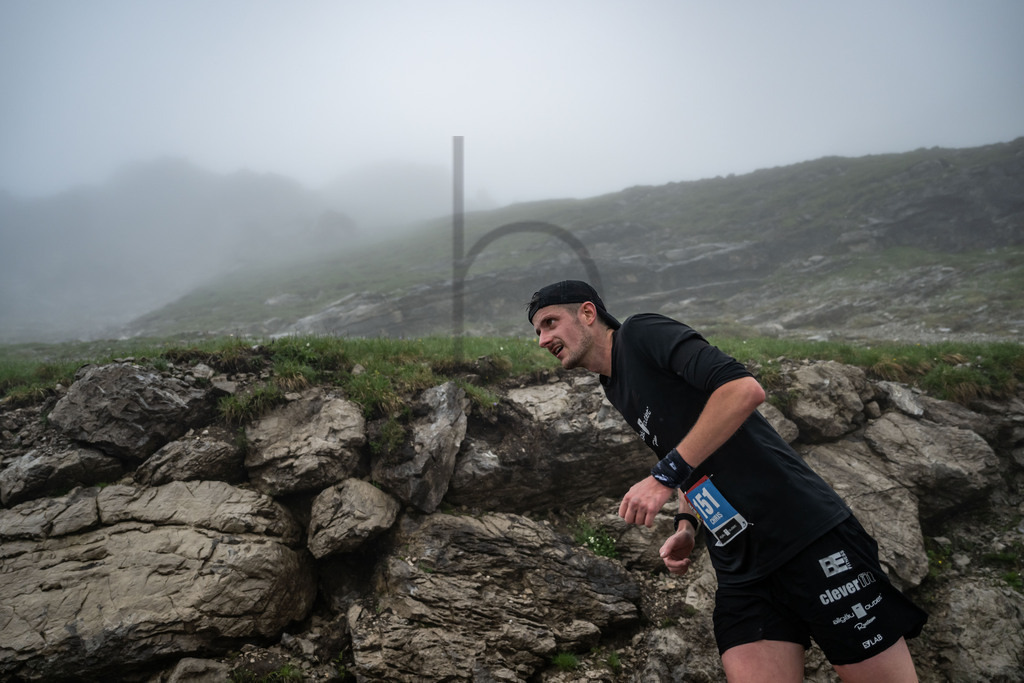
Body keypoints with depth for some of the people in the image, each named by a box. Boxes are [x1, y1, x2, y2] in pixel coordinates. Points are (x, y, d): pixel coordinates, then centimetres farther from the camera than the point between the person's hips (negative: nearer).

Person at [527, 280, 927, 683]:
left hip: (806, 533, -7)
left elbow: (744, 389, -22)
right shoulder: (616, 388, 17)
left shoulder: (641, 333, -7)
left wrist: (665, 475, -20)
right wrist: (686, 525, 8)